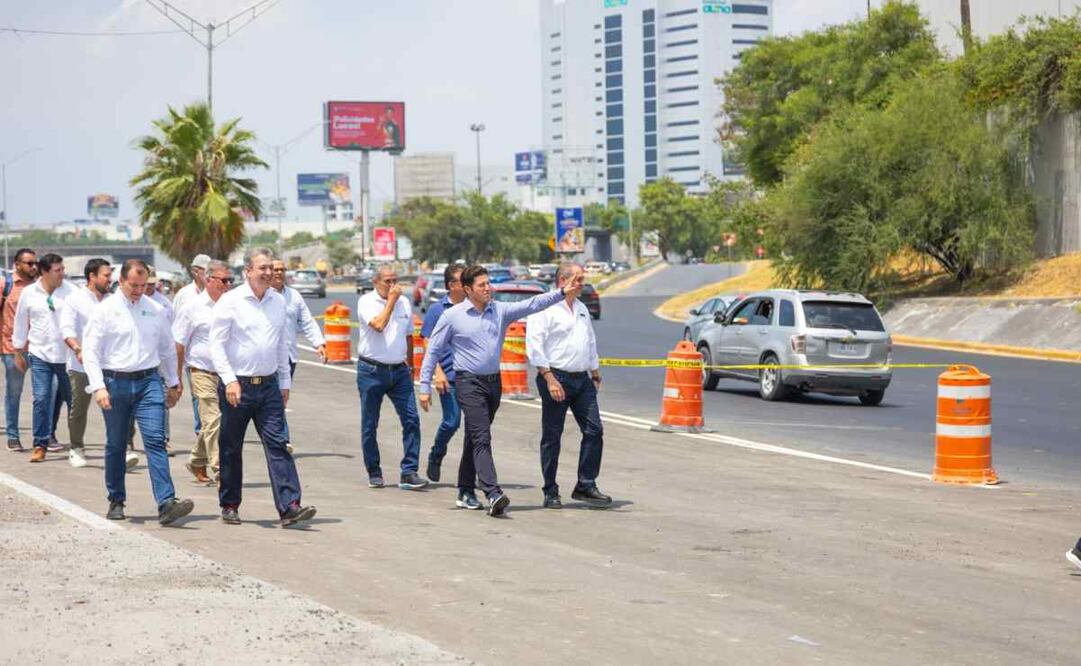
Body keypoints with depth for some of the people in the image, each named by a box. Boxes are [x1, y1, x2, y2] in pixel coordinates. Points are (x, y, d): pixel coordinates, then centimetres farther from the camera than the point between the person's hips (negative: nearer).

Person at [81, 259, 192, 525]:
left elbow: (168, 349, 20)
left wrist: (173, 383, 22)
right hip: (115, 381, -1)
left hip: (148, 382, 1)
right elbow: (91, 351, -4)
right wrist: (98, 386, -13)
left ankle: (166, 503, -20)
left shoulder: (155, 310, 8)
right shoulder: (105, 309, -1)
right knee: (115, 445, 10)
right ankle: (116, 501, 24)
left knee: (155, 440, -11)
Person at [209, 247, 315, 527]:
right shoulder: (230, 301, -7)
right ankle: (229, 506, 20)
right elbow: (217, 344, -8)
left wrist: (284, 381, 16)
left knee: (277, 444, -6)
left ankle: (289, 506, -13)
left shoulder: (278, 301, 9)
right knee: (231, 448, 7)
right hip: (237, 385, -4)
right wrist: (229, 380, -16)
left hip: (269, 385, 4)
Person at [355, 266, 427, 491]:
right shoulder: (366, 302, -5)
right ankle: (374, 473, 16)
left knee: (411, 419, -8)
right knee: (370, 425, 3)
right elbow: (378, 325, -23)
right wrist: (391, 301, -14)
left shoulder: (404, 303, 11)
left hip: (399, 370, 4)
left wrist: (410, 365, 24)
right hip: (372, 370, -4)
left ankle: (409, 473, -7)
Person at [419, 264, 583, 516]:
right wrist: (425, 387, -2)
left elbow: (532, 305, -4)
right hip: (469, 382, -5)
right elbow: (433, 351, 0)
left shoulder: (500, 310, 6)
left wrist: (563, 293, -17)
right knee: (481, 438, -15)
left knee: (475, 437, 14)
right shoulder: (452, 316, -4)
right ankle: (493, 494, -25)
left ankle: (465, 492, 25)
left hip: (493, 381, 5)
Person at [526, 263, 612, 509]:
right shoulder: (544, 308, -8)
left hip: (582, 379, 7)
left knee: (594, 431, 0)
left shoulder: (581, 308, 17)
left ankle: (586, 486, 8)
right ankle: (551, 492, 7)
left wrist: (595, 374, 21)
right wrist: (550, 379, -20)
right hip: (556, 377, -7)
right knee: (552, 436, 0)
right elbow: (534, 346, -15)